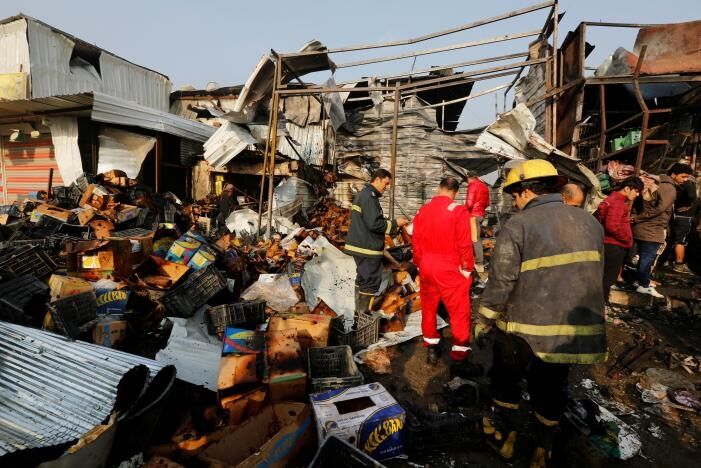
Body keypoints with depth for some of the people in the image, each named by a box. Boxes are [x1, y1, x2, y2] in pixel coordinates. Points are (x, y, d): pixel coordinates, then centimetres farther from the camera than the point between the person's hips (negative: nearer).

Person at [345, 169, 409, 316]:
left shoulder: (363, 194, 16)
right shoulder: (369, 196, -16)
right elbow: (375, 223, -23)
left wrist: (393, 224, 12)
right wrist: (395, 223, -12)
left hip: (360, 245, 10)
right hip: (368, 248, -10)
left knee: (363, 279, 17)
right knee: (371, 281, -3)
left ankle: (359, 312, 25)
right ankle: (363, 315, 3)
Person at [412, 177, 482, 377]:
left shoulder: (422, 211, 2)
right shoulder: (459, 212, -14)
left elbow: (415, 242, 7)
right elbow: (464, 245, -14)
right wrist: (467, 269, -2)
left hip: (426, 268, 6)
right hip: (450, 270, -5)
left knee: (428, 308, 18)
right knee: (460, 313, 4)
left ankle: (431, 349, 31)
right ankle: (459, 361, 8)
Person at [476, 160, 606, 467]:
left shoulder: (518, 225, -16)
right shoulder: (590, 223, 3)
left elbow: (500, 283, -16)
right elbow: (595, 277, 11)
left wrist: (483, 323, -3)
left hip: (525, 330, -5)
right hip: (575, 331, 5)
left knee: (505, 382, 19)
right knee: (551, 390, 21)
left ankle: (504, 437, 36)